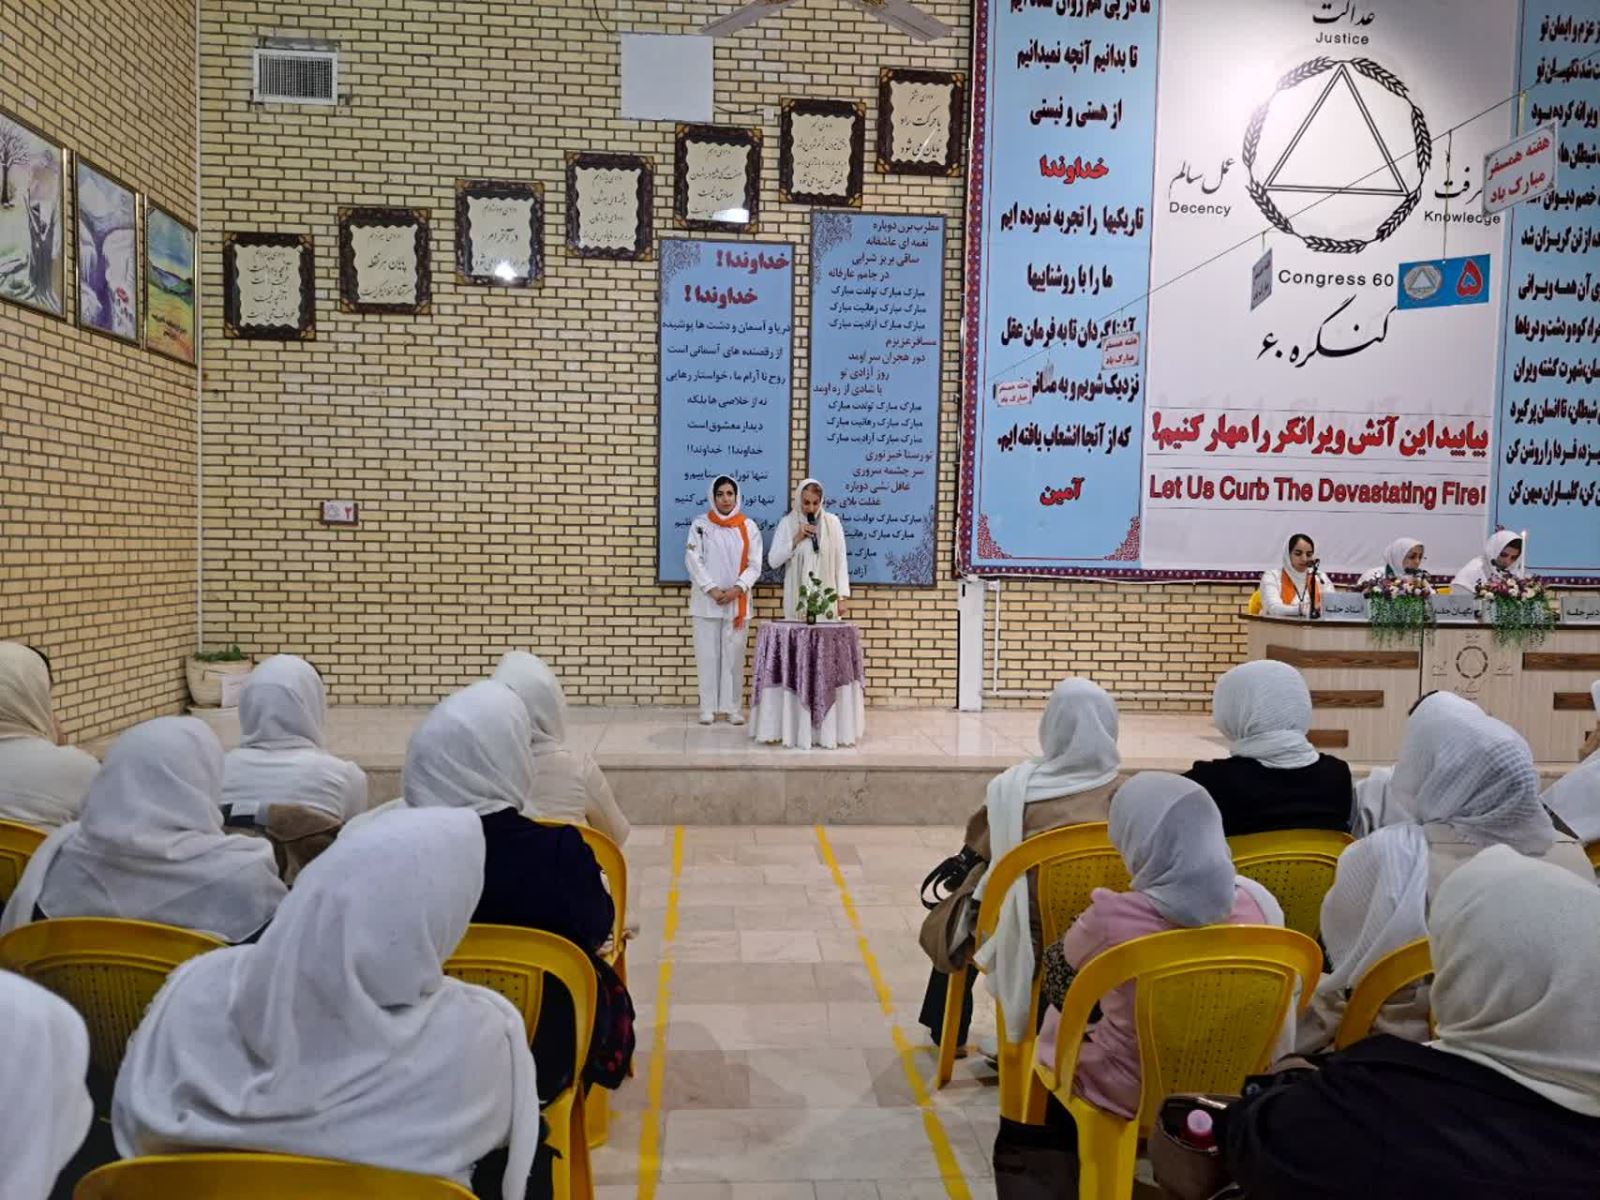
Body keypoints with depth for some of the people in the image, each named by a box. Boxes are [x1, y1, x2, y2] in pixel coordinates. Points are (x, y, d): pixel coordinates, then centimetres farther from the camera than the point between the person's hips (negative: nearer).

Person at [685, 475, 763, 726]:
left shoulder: (749, 527, 4)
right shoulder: (700, 524, 2)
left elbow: (754, 565, 1)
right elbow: (693, 560, -5)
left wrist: (736, 589, -13)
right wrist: (712, 590, -13)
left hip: (737, 601, 1)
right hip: (706, 601, 0)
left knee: (734, 655, 3)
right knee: (707, 655, 2)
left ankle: (733, 707, 10)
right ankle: (708, 707, 9)